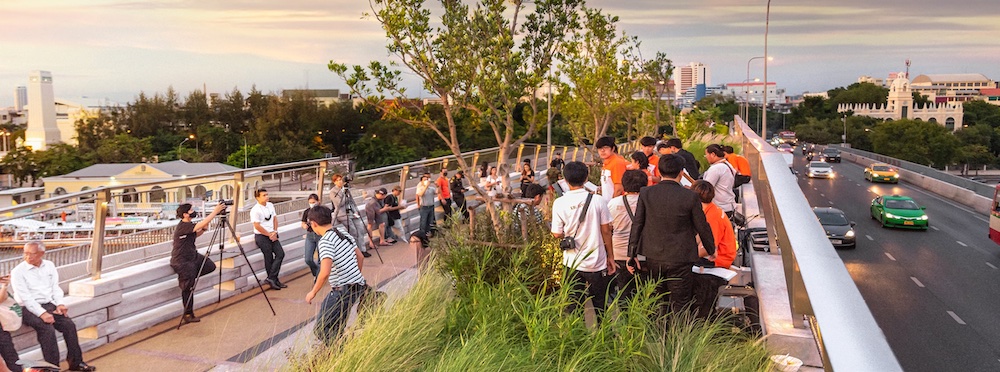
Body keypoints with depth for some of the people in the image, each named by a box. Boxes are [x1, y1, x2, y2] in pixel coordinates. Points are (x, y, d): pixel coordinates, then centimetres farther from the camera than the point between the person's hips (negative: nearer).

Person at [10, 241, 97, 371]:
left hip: (49, 304, 5)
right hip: (29, 308, -5)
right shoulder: (18, 272, -7)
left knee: (69, 324, -16)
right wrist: (42, 313, -23)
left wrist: (60, 304, -7)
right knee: (48, 329, -29)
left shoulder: (49, 265, 9)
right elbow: (25, 297, -13)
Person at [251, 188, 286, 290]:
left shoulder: (270, 205, 6)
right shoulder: (255, 210, -15)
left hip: (272, 235, 7)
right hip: (261, 236, -7)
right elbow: (257, 226, -17)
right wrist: (269, 235, -11)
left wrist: (274, 232, -3)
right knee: (269, 258, -1)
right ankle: (274, 281, 10)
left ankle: (271, 278, 4)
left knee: (280, 254, -2)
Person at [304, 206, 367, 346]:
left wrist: (313, 292, -12)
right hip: (359, 285, 9)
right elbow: (360, 257, 19)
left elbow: (325, 272, -26)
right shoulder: (343, 231, 11)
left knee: (322, 330, -10)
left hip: (343, 290, -9)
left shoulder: (326, 241, -15)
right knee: (336, 330, 22)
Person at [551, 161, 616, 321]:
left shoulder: (559, 203, -9)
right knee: (599, 307, 13)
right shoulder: (598, 201, -9)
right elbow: (606, 231, -4)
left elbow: (557, 234, -5)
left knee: (574, 306, 12)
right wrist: (610, 256, 6)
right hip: (597, 261, 0)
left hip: (572, 263, 1)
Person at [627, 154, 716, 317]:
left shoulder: (646, 194, -6)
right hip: (680, 259, -3)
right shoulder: (690, 197, -12)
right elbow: (702, 227, -2)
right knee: (680, 306, 8)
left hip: (653, 257, 3)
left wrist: (632, 254, 3)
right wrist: (711, 250, 15)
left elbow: (636, 225, -4)